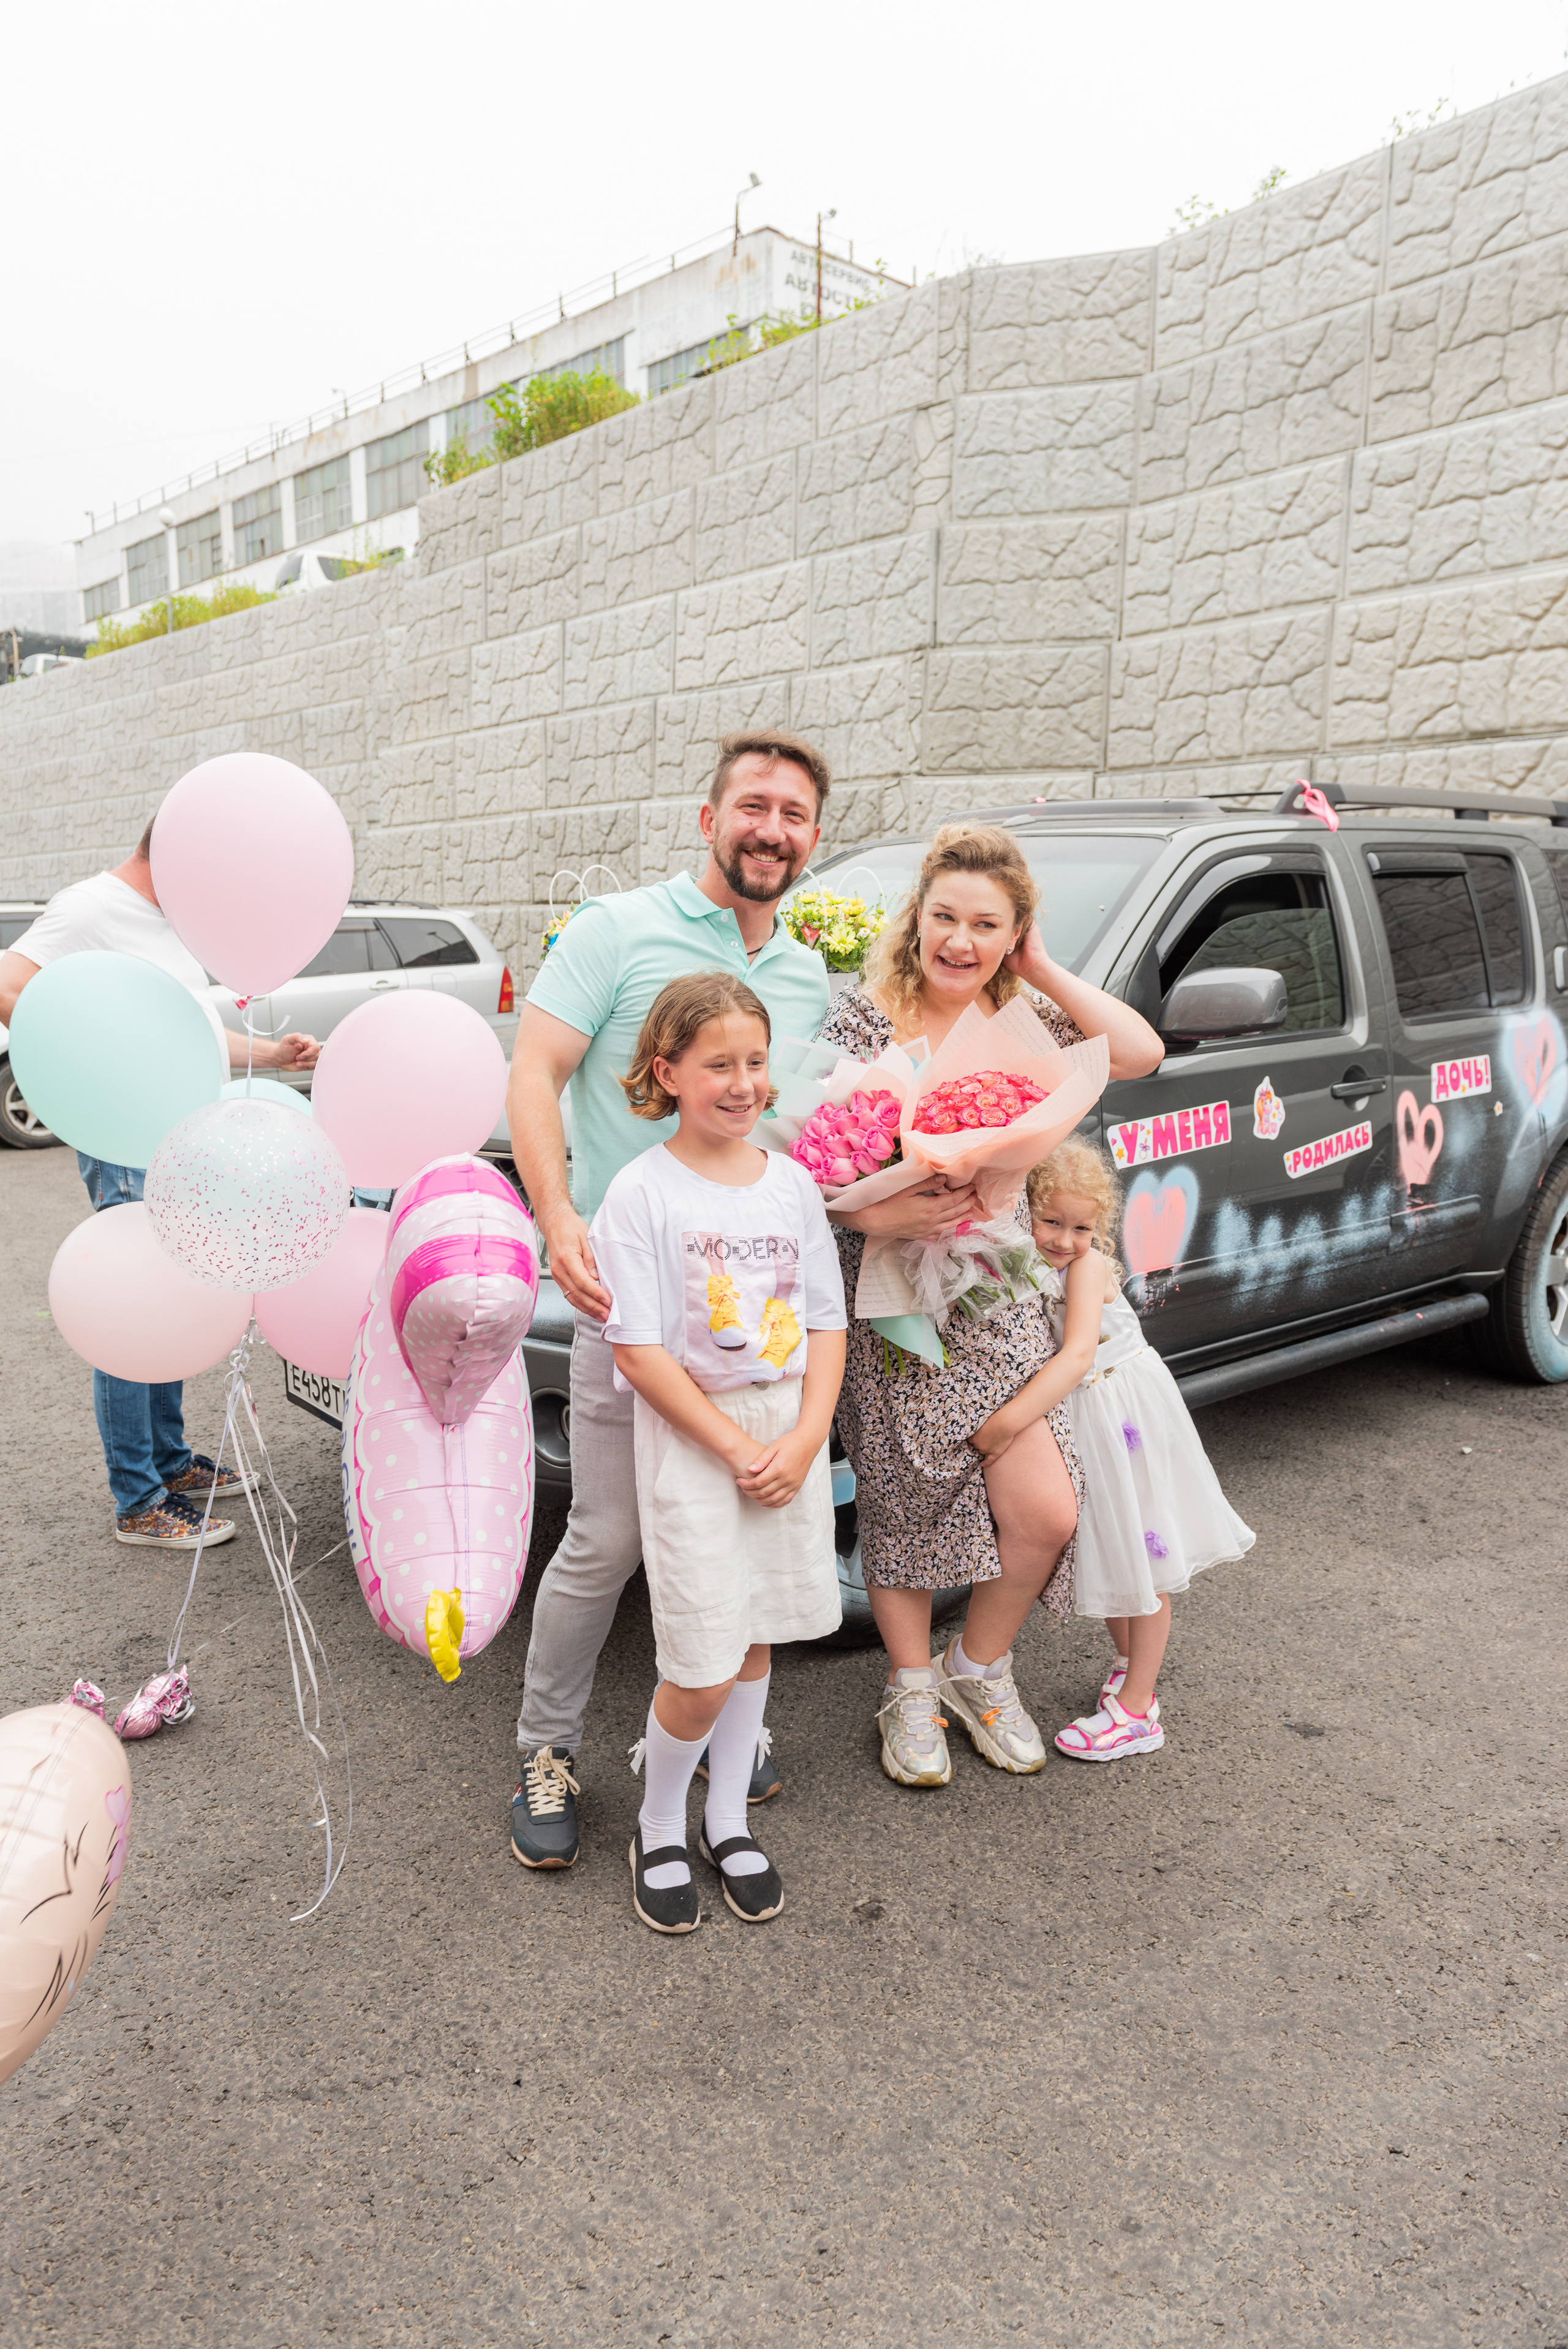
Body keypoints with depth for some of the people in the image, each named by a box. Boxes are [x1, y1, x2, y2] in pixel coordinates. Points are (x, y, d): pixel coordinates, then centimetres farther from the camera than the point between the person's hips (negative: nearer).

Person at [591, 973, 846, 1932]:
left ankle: (728, 1822, 33)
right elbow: (639, 1350, -13)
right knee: (704, 1672, -4)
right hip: (692, 1444, -5)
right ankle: (658, 1828, 23)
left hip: (791, 1435, 5)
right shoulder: (642, 1193, -10)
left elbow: (827, 1323, 7)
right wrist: (737, 1450, -15)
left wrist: (803, 1441, -7)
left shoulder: (793, 1183, 5)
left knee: (757, 1641, 15)